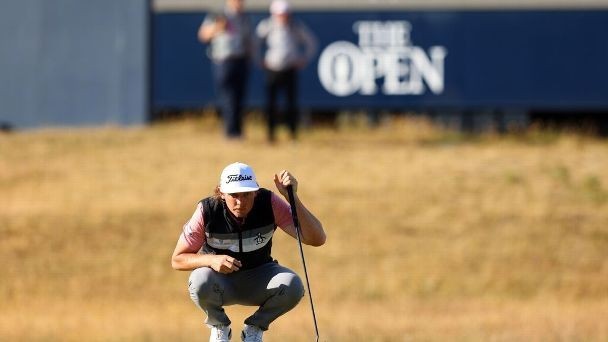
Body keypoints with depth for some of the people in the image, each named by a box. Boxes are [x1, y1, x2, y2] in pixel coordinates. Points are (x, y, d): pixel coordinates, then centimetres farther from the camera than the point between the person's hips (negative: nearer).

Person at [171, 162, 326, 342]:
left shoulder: (269, 204, -18)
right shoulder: (207, 211, -20)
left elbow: (316, 239, -25)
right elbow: (177, 259, -12)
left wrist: (292, 197, -37)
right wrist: (212, 260, -33)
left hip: (259, 279, 1)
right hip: (222, 282, -1)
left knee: (292, 286, -31)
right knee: (201, 282, -37)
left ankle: (255, 327, 0)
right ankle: (219, 326, -2)